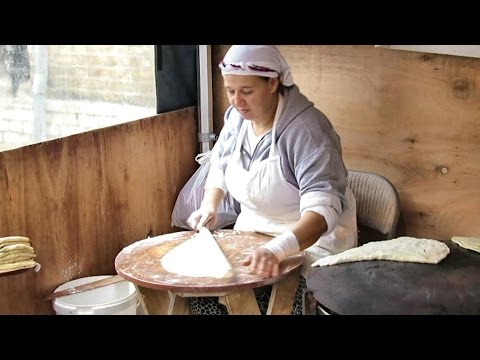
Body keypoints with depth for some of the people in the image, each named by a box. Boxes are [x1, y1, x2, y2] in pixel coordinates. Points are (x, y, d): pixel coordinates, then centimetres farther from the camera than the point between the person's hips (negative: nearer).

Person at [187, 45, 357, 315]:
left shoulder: (306, 129, -24)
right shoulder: (237, 118, -2)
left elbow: (323, 208, -34)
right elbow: (220, 168, 17)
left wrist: (277, 250, -49)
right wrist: (209, 206, -3)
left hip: (310, 239, -6)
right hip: (252, 233, 6)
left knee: (271, 304, -29)